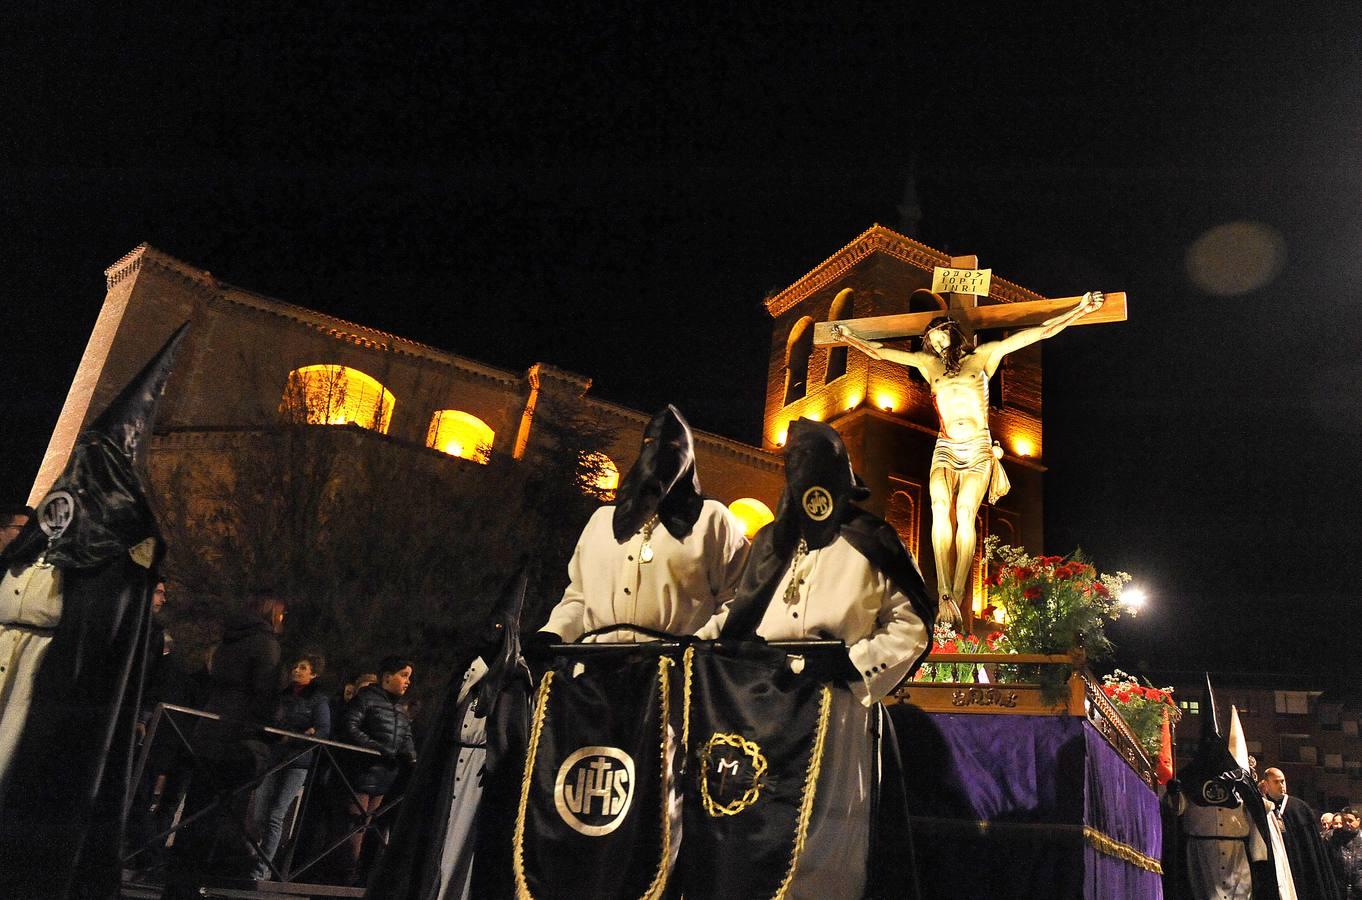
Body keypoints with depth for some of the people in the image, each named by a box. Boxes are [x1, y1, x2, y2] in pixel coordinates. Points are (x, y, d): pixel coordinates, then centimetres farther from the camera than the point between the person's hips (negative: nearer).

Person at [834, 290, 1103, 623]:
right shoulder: (929, 363, 19)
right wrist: (849, 336, 33)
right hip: (945, 448, 1)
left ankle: (957, 596, -27)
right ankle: (945, 595, -32)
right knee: (941, 509, -24)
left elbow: (1040, 333, 13)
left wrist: (1080, 309, 12)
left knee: (965, 512, -21)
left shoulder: (983, 356, 14)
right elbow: (879, 352, 26)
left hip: (978, 448, -1)